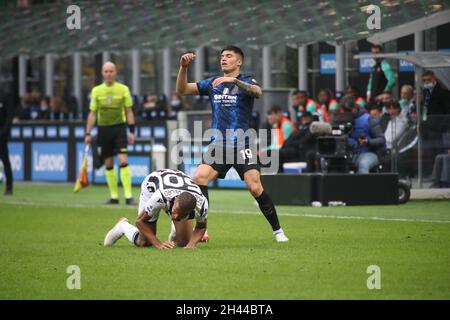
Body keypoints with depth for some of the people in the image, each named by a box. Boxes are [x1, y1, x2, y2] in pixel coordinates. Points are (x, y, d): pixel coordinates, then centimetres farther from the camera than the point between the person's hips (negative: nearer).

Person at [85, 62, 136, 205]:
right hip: (103, 129, 2)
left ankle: (128, 195, -14)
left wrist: (132, 131, -2)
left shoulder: (123, 89, 1)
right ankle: (114, 196, 13)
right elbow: (92, 113, 8)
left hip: (119, 128, -2)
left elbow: (129, 111, 4)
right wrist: (88, 133, 3)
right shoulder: (96, 91, 5)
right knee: (108, 164, 5)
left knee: (123, 161, -14)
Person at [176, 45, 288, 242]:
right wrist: (183, 68, -5)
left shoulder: (246, 82, 0)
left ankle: (277, 231, 1)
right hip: (218, 145, 4)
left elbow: (257, 91, -24)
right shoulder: (212, 83, 13)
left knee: (255, 187, -15)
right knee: (199, 178, -17)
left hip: (242, 145, -4)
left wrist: (233, 80, -38)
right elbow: (182, 90, 12)